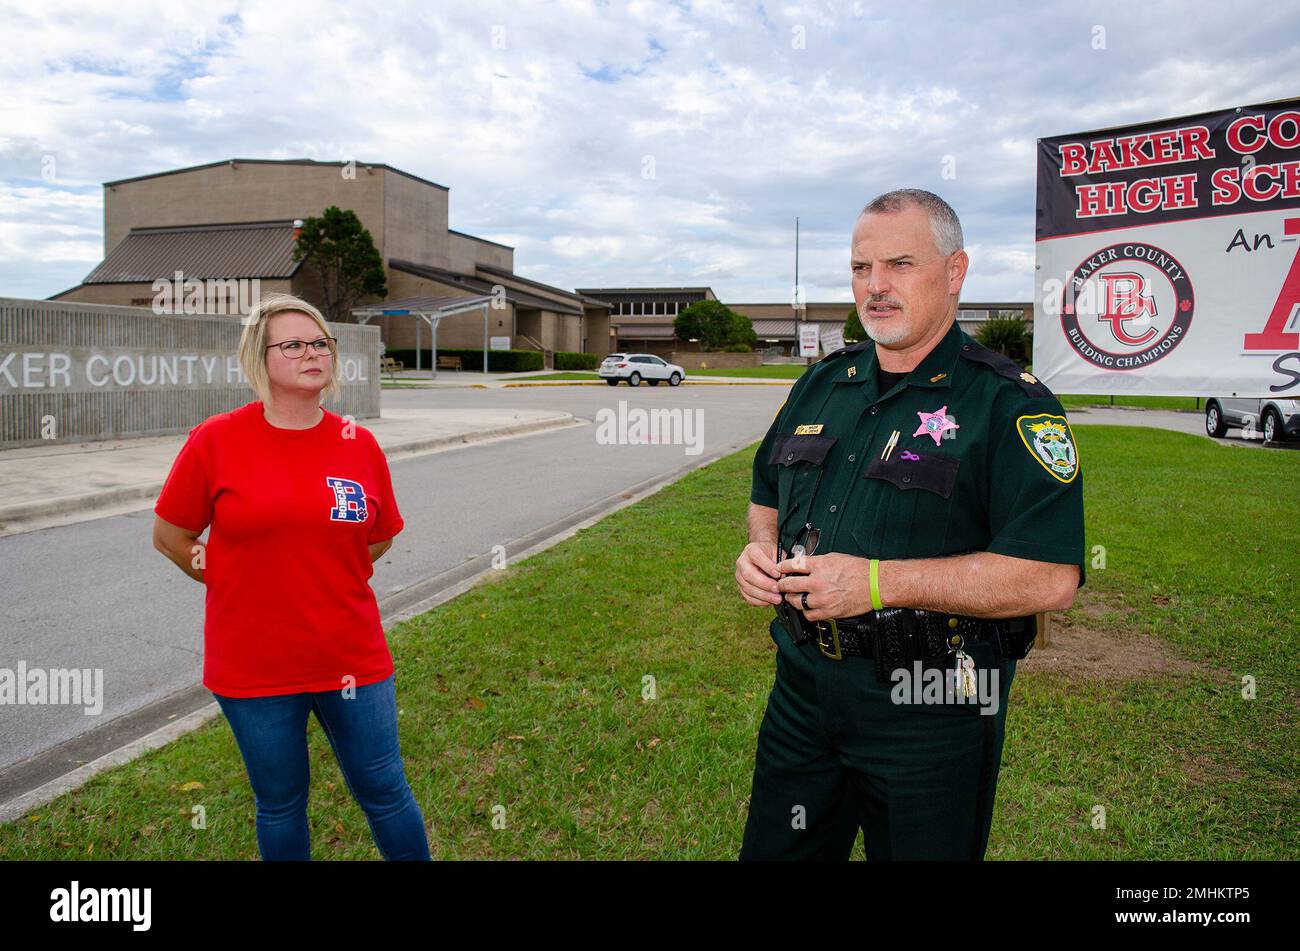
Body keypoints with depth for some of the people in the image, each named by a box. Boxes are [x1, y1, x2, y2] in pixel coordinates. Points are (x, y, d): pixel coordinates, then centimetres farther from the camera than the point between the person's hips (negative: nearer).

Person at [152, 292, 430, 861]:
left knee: (383, 791, 11)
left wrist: (321, 573, 4)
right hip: (252, 662, -1)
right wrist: (239, 583, 5)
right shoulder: (215, 441, -8)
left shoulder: (358, 444, -1)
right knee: (280, 803, 16)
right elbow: (169, 536, 3)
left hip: (352, 657, 1)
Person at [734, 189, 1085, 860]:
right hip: (801, 692, 6)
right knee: (773, 850, 20)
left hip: (930, 714, -5)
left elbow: (1050, 578, -21)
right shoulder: (821, 384, 8)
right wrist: (761, 548, -3)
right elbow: (769, 495, 21)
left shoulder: (1010, 405, -12)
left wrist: (877, 582, -25)